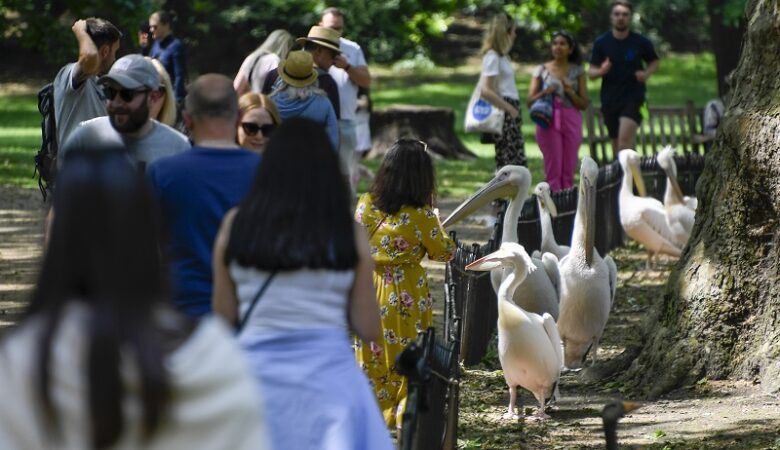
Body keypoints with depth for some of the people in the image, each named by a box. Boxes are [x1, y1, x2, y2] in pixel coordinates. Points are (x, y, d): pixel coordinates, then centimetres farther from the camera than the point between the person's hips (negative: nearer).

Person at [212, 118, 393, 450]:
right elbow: (368, 330, 1)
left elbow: (224, 316, 7)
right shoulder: (348, 234, -2)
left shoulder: (237, 225, 1)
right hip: (329, 372, -1)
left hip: (257, 371, 2)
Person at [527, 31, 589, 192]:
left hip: (571, 121, 1)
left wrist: (570, 92, -11)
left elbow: (584, 104, 5)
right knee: (553, 168, -6)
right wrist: (544, 93, -15)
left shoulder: (577, 71, 8)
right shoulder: (542, 70, 6)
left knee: (569, 169, 0)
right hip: (549, 121, -1)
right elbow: (530, 101, 3)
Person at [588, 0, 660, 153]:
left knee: (625, 138, -20)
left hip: (633, 96, -3)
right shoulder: (601, 43, 1)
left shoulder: (641, 42, -2)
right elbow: (591, 72, 3)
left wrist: (647, 73, -8)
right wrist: (601, 71, -20)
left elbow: (654, 62, 15)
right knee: (616, 142, 12)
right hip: (610, 99, 3)